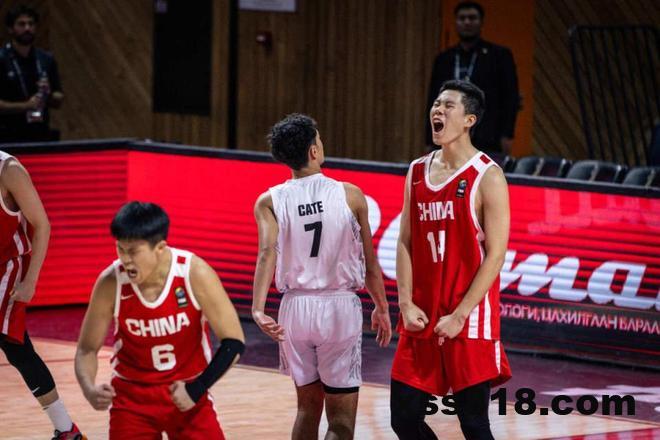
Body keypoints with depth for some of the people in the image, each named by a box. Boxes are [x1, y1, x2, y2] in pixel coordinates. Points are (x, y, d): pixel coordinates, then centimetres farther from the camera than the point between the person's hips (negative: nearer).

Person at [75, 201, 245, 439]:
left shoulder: (194, 273, -20)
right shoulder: (110, 283, -18)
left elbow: (233, 342, -13)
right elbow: (87, 349, -6)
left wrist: (196, 390, -18)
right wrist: (89, 389, -25)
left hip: (186, 394, 0)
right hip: (132, 398, 0)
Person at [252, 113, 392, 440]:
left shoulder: (269, 202, 0)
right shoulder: (350, 196, -2)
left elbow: (267, 253, -16)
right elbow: (369, 262, 5)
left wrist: (258, 309, -26)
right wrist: (382, 308, 18)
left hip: (295, 306, 3)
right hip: (340, 306, -3)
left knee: (308, 406, 20)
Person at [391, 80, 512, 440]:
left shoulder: (487, 177, -8)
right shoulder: (417, 172, 10)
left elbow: (496, 254, -12)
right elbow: (405, 243, 10)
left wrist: (459, 316, -16)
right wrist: (406, 304, -3)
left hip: (470, 324, -6)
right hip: (421, 321, 6)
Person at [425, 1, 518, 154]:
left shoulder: (499, 55, 6)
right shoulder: (443, 59, 17)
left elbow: (510, 98, 2)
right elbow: (434, 102, 16)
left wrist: (506, 136, -7)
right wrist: (431, 142, 9)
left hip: (487, 142, -3)